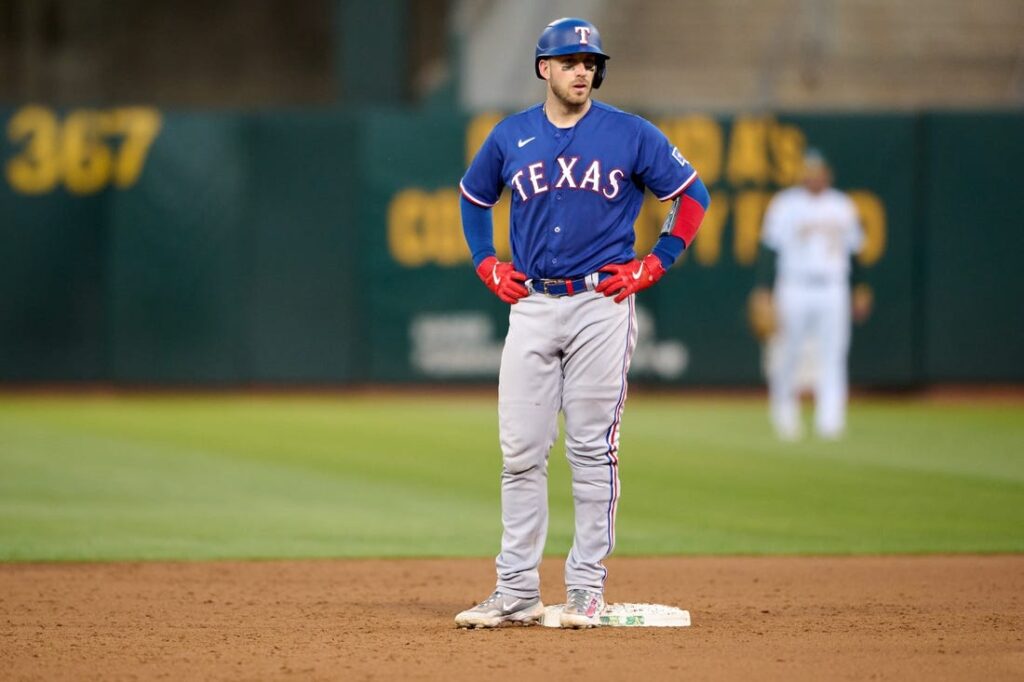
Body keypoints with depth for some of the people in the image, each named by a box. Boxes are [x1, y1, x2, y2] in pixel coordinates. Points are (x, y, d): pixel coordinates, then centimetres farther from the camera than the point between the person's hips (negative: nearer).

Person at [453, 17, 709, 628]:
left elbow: (693, 195, 6)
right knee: (521, 453, 1)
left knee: (593, 451, -2)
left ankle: (587, 589, 4)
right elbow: (474, 198, 24)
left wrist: (654, 265, -1)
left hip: (602, 307, -3)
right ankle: (517, 592, 6)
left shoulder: (630, 135, -1)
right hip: (532, 305, 3)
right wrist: (487, 265, 12)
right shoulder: (511, 137, 7)